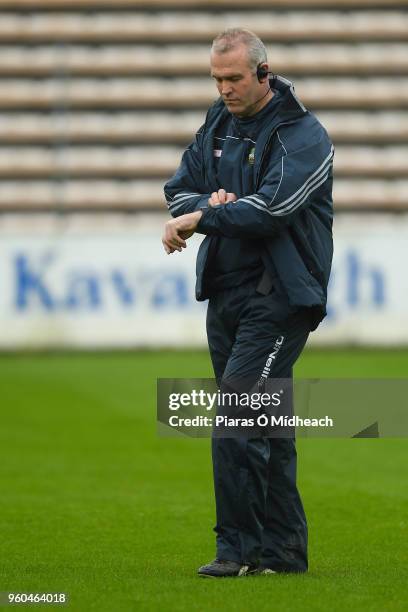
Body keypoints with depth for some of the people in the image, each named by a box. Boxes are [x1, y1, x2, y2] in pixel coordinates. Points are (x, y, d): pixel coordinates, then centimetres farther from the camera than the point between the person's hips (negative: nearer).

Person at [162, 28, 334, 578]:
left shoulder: (302, 136, -11)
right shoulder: (219, 124, 13)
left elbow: (272, 207, -23)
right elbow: (179, 189, 12)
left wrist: (202, 218, -20)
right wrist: (210, 204, -10)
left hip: (279, 298, -8)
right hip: (226, 294, 8)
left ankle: (240, 547, -11)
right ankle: (283, 549, 16)